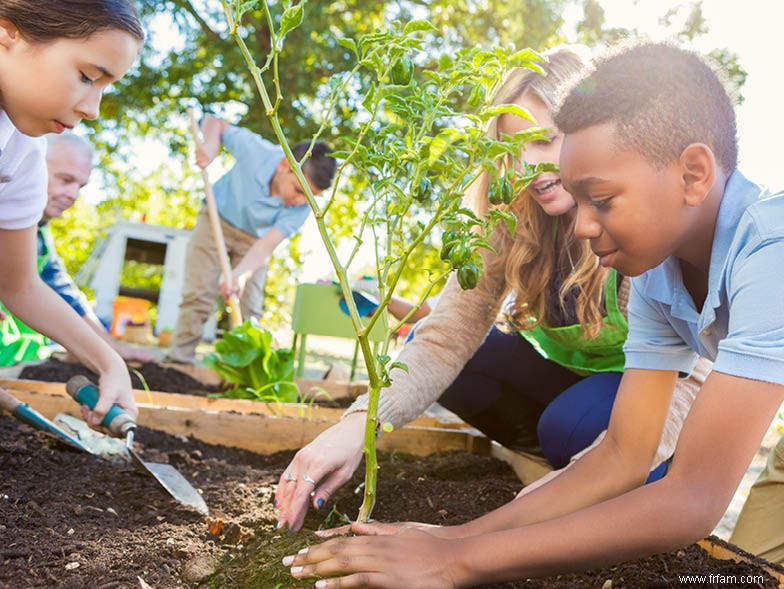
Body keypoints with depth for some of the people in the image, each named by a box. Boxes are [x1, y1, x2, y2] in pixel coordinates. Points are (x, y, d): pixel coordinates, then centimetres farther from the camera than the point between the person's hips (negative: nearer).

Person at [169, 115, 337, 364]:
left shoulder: (301, 209, -27)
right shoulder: (256, 150, -32)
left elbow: (266, 246, -36)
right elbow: (215, 123, -15)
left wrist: (240, 274, -53)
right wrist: (211, 144, -36)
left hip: (254, 238, 2)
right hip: (218, 217, -1)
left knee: (249, 309, -3)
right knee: (198, 295, -9)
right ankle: (180, 358, -1)